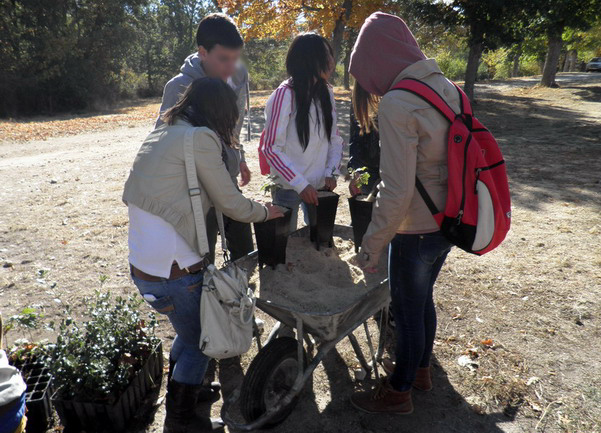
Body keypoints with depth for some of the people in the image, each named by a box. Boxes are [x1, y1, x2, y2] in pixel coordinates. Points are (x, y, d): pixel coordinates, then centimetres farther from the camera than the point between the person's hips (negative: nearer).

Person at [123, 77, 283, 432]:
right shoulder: (201, 139, -14)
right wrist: (266, 212, 10)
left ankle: (184, 390, 48)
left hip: (141, 265, 8)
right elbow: (232, 204, -10)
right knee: (199, 342, 15)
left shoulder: (160, 134, 12)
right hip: (175, 269, -8)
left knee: (190, 331, 29)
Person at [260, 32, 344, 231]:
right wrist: (301, 185, -18)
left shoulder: (326, 92, 3)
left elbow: (335, 138, 9)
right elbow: (271, 148, -16)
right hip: (289, 189, -5)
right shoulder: (285, 94, -16)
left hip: (320, 186, 6)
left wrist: (332, 171, -5)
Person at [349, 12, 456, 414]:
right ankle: (420, 368, 48)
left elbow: (396, 192, -26)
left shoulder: (397, 104, -23)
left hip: (416, 230, -8)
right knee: (423, 298, 25)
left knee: (408, 310, 11)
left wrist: (372, 244, -15)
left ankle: (398, 392, 34)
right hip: (449, 220, 8)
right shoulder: (446, 87, 2)